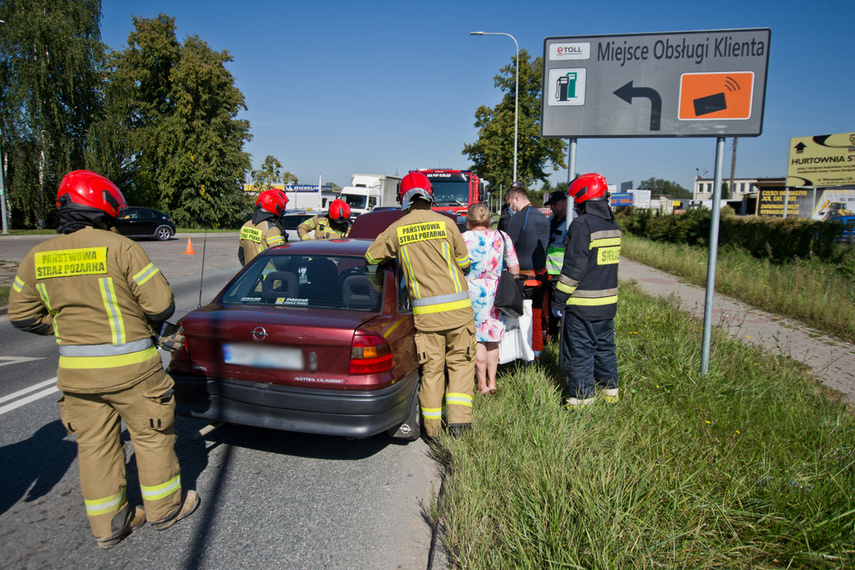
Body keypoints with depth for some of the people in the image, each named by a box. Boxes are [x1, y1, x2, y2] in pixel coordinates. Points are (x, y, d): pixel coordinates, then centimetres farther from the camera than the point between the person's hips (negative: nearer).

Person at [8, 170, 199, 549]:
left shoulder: (36, 258, 4)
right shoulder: (120, 248, -14)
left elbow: (22, 316, 10)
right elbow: (161, 304, -15)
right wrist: (149, 325, 7)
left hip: (75, 369, 5)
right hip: (130, 366, -5)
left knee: (94, 445, 16)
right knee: (152, 436, 13)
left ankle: (108, 525, 28)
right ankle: (165, 508, 28)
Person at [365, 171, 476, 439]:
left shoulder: (395, 230, 1)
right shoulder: (445, 223, -2)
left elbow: (371, 257, 11)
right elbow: (464, 263, 6)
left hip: (425, 311, 1)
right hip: (457, 306, -1)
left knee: (431, 368, 10)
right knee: (460, 362, 13)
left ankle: (432, 428, 17)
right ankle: (459, 420, 7)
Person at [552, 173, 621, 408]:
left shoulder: (582, 224, -16)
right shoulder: (613, 225, 10)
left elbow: (573, 268, -18)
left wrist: (559, 299, -12)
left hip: (583, 303, -8)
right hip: (608, 301, 8)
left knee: (579, 353, 1)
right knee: (604, 347, 20)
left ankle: (582, 399, 7)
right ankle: (610, 391, 31)